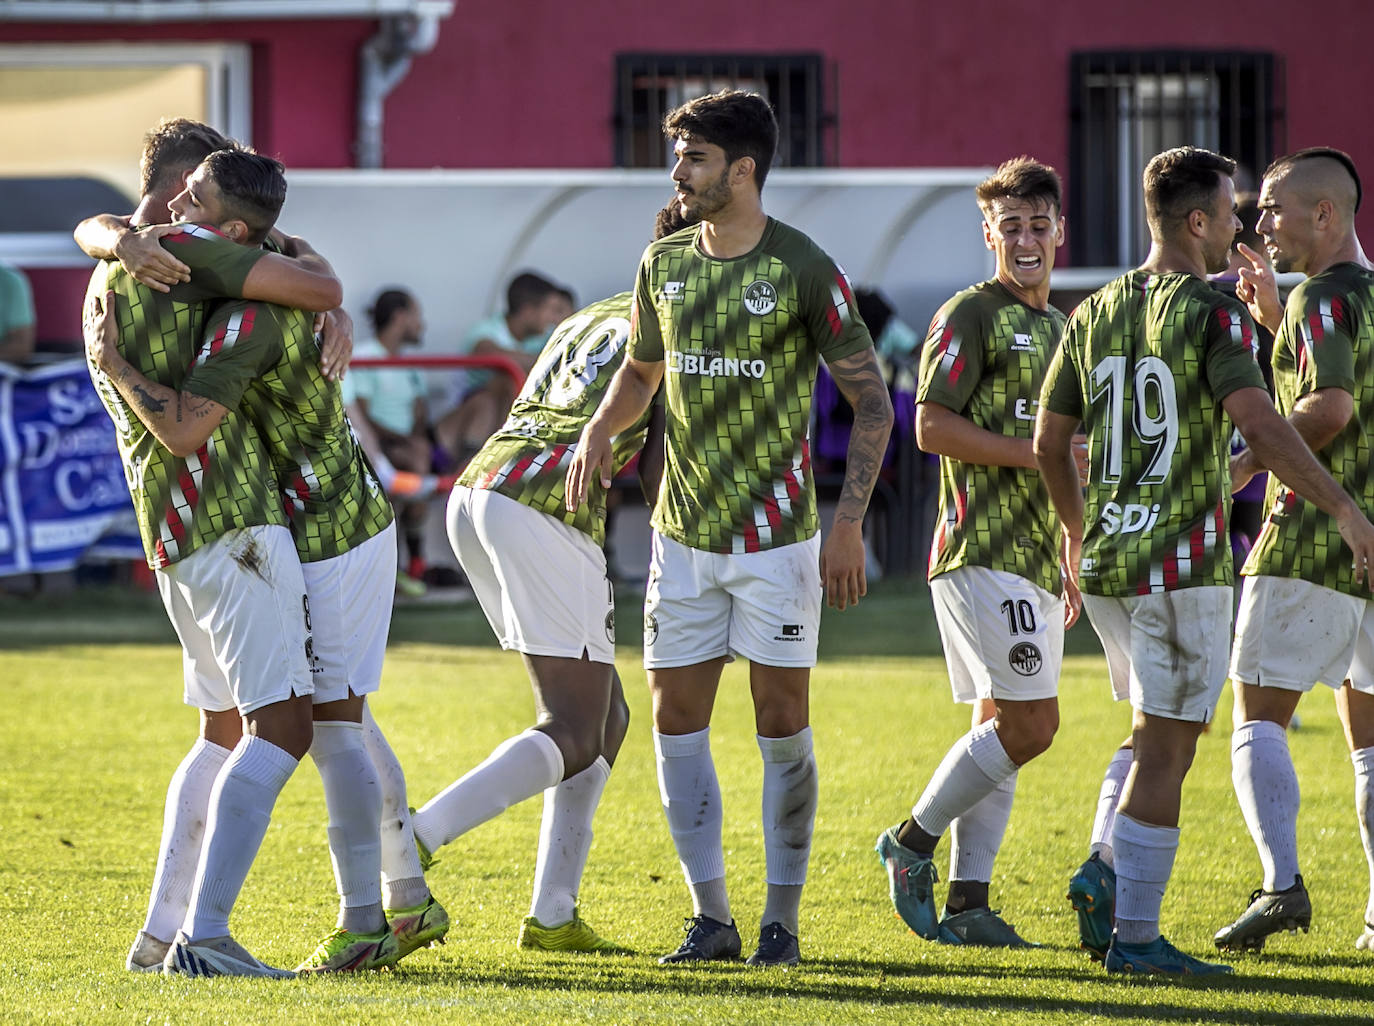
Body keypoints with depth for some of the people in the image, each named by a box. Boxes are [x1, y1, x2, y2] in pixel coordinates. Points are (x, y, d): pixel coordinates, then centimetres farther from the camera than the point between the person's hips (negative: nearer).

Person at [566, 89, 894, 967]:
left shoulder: (804, 270, -11)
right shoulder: (665, 263, 5)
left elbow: (873, 402, -8)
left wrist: (851, 522, -15)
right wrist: (602, 427, 0)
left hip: (776, 534, -5)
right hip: (684, 532, 5)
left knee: (783, 720, -2)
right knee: (677, 718, 2)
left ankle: (783, 918, 8)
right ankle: (712, 916, 10)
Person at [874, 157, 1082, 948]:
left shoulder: (1057, 327, 20)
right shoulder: (973, 316, -7)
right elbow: (933, 427, -15)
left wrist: (1071, 566, 23)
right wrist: (1040, 454, -18)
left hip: (1036, 557, 9)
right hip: (984, 550, -9)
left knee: (1002, 727, 6)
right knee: (1031, 722, -14)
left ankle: (966, 905, 7)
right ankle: (914, 843, -1)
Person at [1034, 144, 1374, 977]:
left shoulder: (1093, 316, 10)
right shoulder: (1213, 314, -11)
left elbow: (1049, 444, 16)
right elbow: (1260, 423, -25)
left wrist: (1077, 528, 31)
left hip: (1106, 561, 7)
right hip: (1184, 561, -7)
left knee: (1161, 737, 21)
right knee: (1164, 751, -2)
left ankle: (1108, 874, 5)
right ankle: (1135, 934, -2)